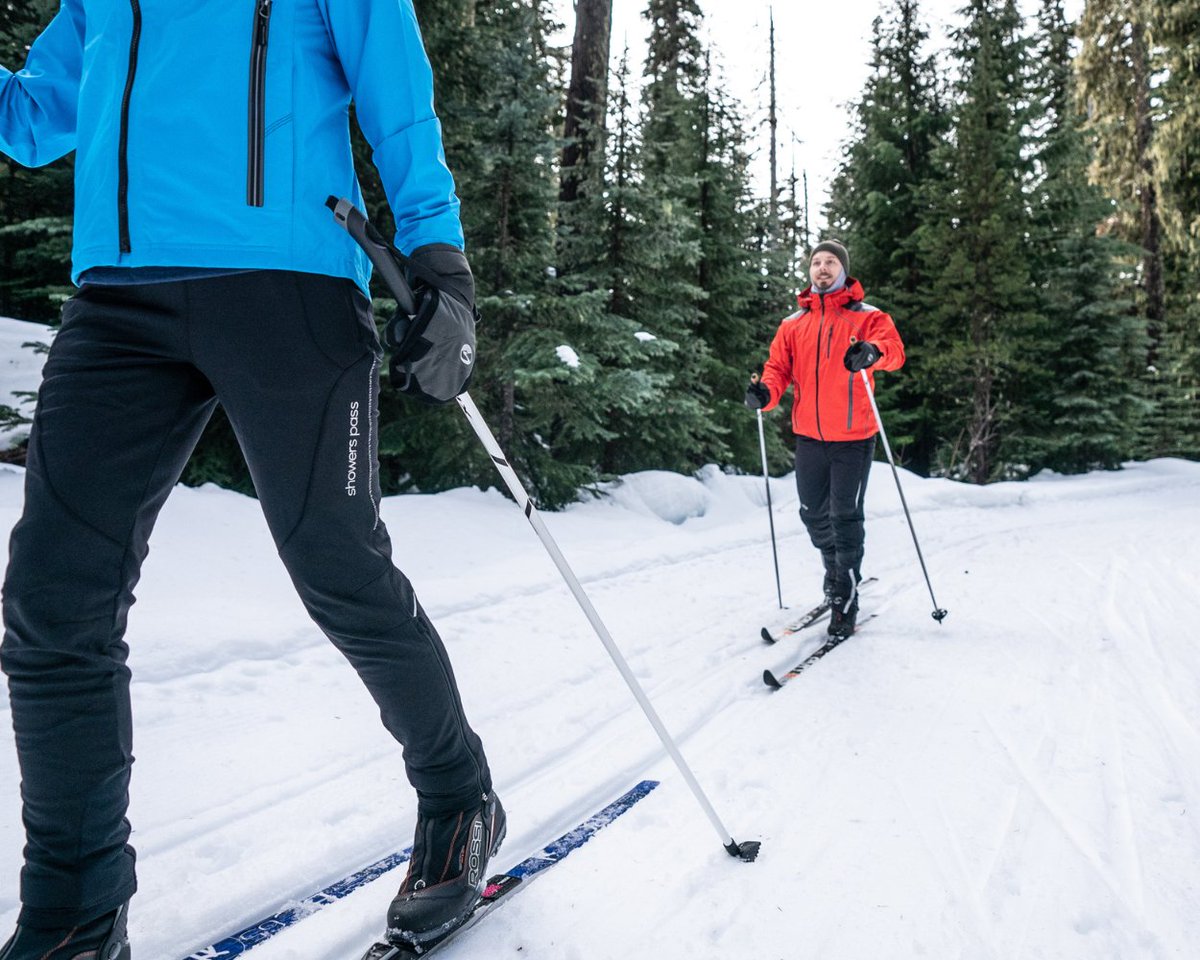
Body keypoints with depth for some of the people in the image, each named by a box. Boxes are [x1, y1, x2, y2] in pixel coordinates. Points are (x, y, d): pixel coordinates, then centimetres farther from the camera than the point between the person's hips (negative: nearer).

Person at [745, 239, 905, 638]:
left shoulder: (867, 317, -1)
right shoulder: (793, 324, 11)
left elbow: (894, 348, -17)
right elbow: (778, 366, 5)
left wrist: (874, 351, -41)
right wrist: (766, 391, -17)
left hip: (853, 437, -4)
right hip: (808, 437, 4)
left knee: (845, 517, -2)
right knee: (813, 514, 13)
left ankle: (846, 602, 10)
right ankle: (835, 573, 38)